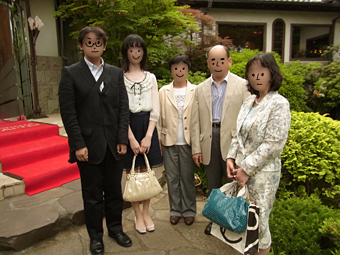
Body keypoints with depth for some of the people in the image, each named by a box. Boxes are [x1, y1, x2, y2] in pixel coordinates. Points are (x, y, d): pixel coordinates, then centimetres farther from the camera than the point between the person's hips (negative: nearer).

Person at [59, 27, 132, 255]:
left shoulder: (116, 73, 8)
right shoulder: (70, 73, -1)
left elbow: (123, 108, 4)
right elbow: (68, 112, -6)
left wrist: (122, 139, -3)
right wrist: (78, 145, -11)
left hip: (114, 144, 3)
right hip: (89, 145, -2)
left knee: (114, 190, 15)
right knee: (92, 194, 11)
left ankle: (115, 228, 35)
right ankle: (96, 236, 30)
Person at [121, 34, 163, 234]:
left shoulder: (151, 77, 8)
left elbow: (156, 110, 3)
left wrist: (148, 136, -7)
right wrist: (131, 138, -12)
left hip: (147, 127, 2)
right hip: (128, 128, -2)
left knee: (146, 172, 9)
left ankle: (146, 213, 26)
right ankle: (138, 215, 23)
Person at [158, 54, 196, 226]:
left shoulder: (195, 91, 2)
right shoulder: (163, 92, 6)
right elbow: (159, 118, 6)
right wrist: (158, 140, 2)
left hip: (187, 141, -1)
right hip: (169, 141, 2)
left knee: (188, 178, 7)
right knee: (172, 178, 10)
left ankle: (189, 210, 24)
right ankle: (175, 210, 25)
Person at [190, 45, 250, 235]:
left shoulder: (242, 85, 1)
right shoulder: (201, 89, 11)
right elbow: (196, 121, 8)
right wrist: (196, 148, 3)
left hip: (232, 141, -3)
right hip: (209, 142, 4)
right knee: (213, 185, 15)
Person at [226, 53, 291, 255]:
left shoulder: (279, 104, -10)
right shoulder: (249, 102, 11)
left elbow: (274, 144, -16)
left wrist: (247, 169, -15)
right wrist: (232, 158, 2)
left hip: (262, 173, -6)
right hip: (242, 170, 6)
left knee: (258, 221, 6)